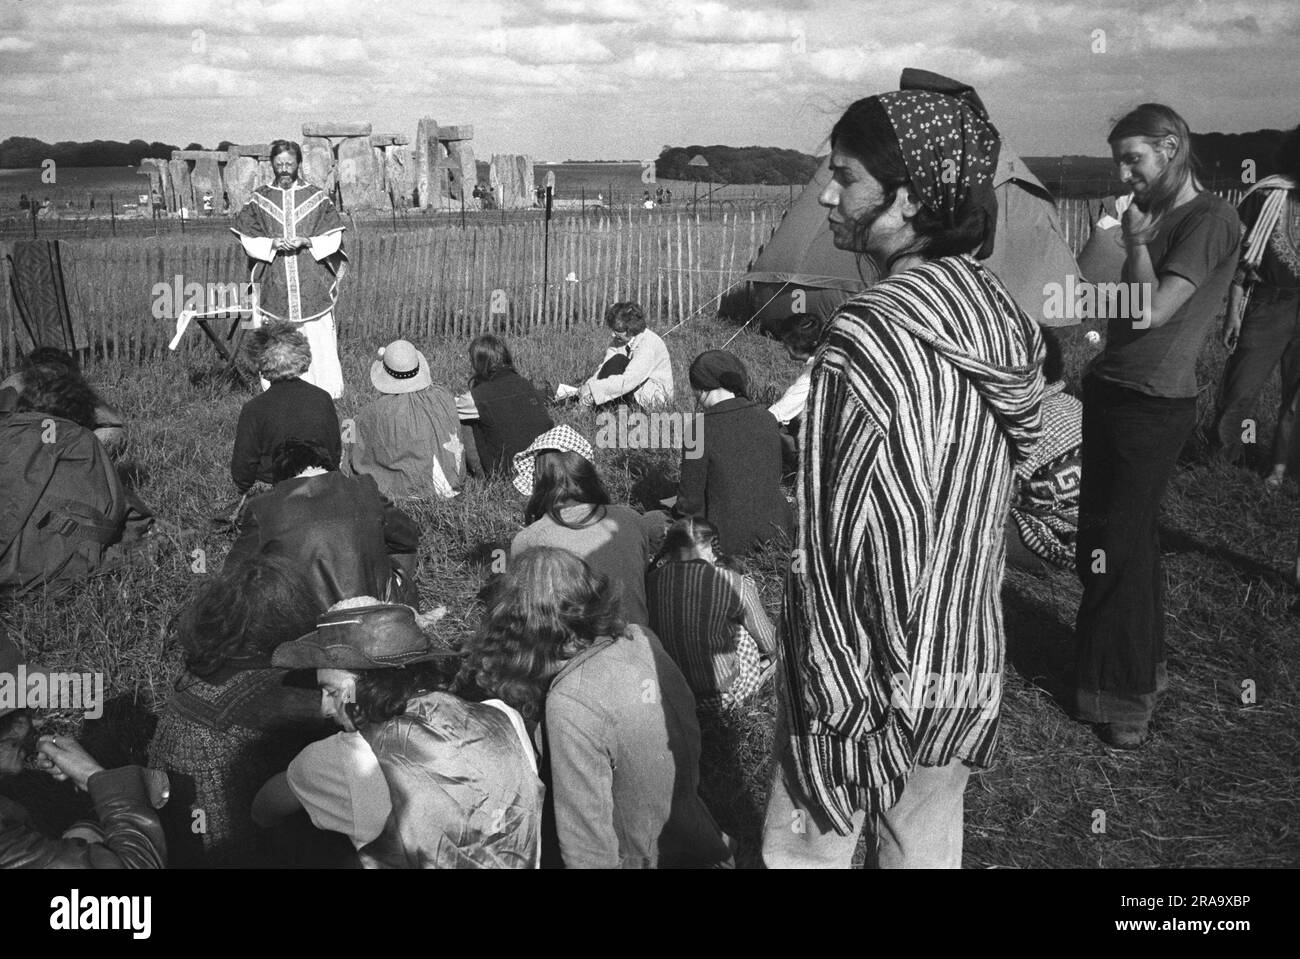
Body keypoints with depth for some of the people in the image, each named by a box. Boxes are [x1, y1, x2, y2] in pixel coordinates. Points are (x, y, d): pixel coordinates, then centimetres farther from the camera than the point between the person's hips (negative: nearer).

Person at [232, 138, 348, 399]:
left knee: (318, 338, -3)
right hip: (273, 286, 1)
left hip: (312, 286, -1)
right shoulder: (259, 199, 7)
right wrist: (273, 243, -12)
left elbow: (333, 238, 3)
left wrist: (306, 241, -13)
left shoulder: (316, 197, 5)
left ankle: (325, 393, 6)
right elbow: (248, 240, 6)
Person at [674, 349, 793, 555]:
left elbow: (690, 501, -12)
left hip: (731, 536, -6)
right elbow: (775, 478, 11)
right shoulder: (765, 418, -1)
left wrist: (678, 509, 11)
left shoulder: (702, 429, -17)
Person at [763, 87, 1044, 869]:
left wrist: (834, 697, -14)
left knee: (807, 850, 12)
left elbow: (844, 540, -23)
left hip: (865, 670, -7)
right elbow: (987, 504, 9)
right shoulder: (1004, 318, 0)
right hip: (972, 665, 7)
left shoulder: (871, 336, -23)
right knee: (929, 850, 22)